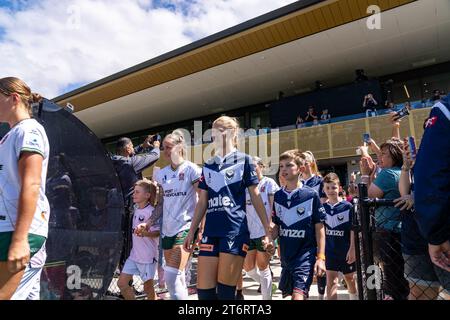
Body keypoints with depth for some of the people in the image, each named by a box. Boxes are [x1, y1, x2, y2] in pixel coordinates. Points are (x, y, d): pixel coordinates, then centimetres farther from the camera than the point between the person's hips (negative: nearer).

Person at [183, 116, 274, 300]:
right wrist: (192, 231, 15)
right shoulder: (208, 165, 16)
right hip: (210, 232, 5)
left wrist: (267, 231, -1)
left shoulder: (243, 160, 3)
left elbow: (255, 197, 2)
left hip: (236, 231, -4)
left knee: (225, 291, -1)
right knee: (203, 290, 3)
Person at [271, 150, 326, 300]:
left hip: (305, 254, -5)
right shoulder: (278, 196, 3)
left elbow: (319, 228, -6)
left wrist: (321, 257, -10)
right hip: (285, 255, 5)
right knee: (290, 293, 19)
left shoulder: (311, 195, -10)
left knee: (298, 295, -15)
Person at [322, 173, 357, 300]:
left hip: (346, 250, -1)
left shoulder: (348, 206, -10)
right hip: (329, 250, 1)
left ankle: (354, 297, 46)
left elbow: (353, 229, -9)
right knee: (331, 281, -4)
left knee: (349, 278, 20)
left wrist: (352, 249, -12)